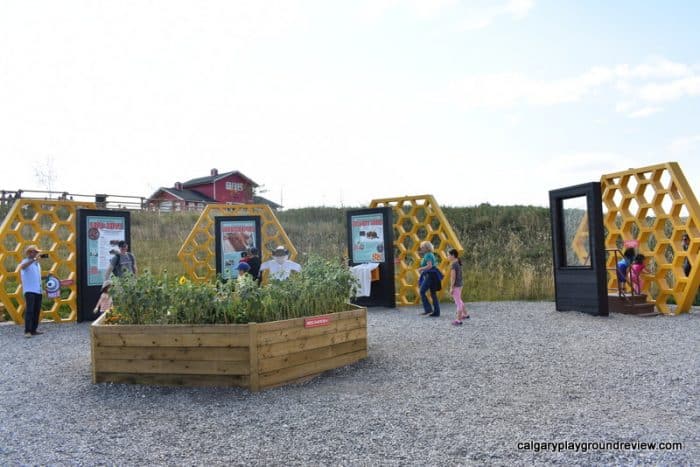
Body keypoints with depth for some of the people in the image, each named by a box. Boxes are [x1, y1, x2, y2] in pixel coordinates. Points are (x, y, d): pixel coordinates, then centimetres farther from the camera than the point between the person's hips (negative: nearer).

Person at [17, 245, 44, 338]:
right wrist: (34, 260, -43)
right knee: (29, 310, -14)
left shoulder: (37, 264, 19)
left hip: (38, 291, 7)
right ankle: (27, 331, -17)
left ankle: (33, 330, 13)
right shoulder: (26, 262, -4)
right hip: (29, 290, -7)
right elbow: (22, 266, -30)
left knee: (36, 311, 7)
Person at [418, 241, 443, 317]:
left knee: (422, 292, -6)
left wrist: (421, 269, -11)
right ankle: (436, 312, 9)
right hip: (433, 276, 10)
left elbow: (429, 266, -24)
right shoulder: (431, 254, 18)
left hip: (430, 276, -10)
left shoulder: (427, 255, -13)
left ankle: (428, 310, -9)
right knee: (433, 294, 9)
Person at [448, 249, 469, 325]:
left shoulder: (453, 265, -20)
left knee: (458, 302, -2)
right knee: (459, 300, 25)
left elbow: (453, 277, -22)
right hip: (459, 284, 9)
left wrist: (451, 288, -18)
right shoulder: (458, 263, 9)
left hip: (455, 286, -9)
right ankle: (465, 315, 39)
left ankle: (458, 320, 5)